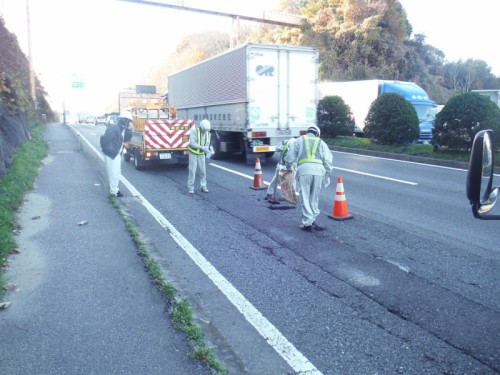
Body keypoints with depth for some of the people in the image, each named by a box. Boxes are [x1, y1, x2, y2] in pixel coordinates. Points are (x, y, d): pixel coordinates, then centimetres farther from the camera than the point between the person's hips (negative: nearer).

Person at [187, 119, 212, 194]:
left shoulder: (208, 133, -4)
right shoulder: (194, 130, -19)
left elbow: (207, 144, 0)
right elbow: (192, 143, -27)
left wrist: (207, 151, -22)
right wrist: (202, 147, -35)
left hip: (201, 154, 4)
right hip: (193, 153, -4)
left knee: (203, 170, 5)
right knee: (192, 171, -4)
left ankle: (203, 186, 16)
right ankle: (190, 188, 4)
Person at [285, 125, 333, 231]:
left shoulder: (299, 141, 18)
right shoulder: (321, 142, 22)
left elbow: (289, 158, 13)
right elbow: (328, 160, 12)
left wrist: (288, 161, 36)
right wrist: (327, 175, 21)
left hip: (304, 169, -2)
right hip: (318, 170, 2)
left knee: (305, 198, 3)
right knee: (315, 198, 15)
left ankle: (307, 223, 1)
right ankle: (313, 221, 20)